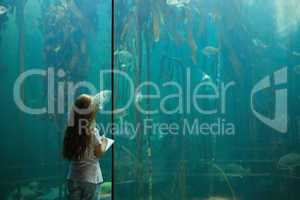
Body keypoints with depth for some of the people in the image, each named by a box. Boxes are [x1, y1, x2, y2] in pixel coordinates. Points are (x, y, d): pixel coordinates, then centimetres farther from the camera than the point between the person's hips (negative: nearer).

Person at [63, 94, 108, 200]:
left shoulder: (71, 129, -1)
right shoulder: (92, 131, -16)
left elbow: (66, 155, 6)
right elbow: (99, 152, -9)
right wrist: (104, 142, 10)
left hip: (73, 177, 5)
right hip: (90, 177, -4)